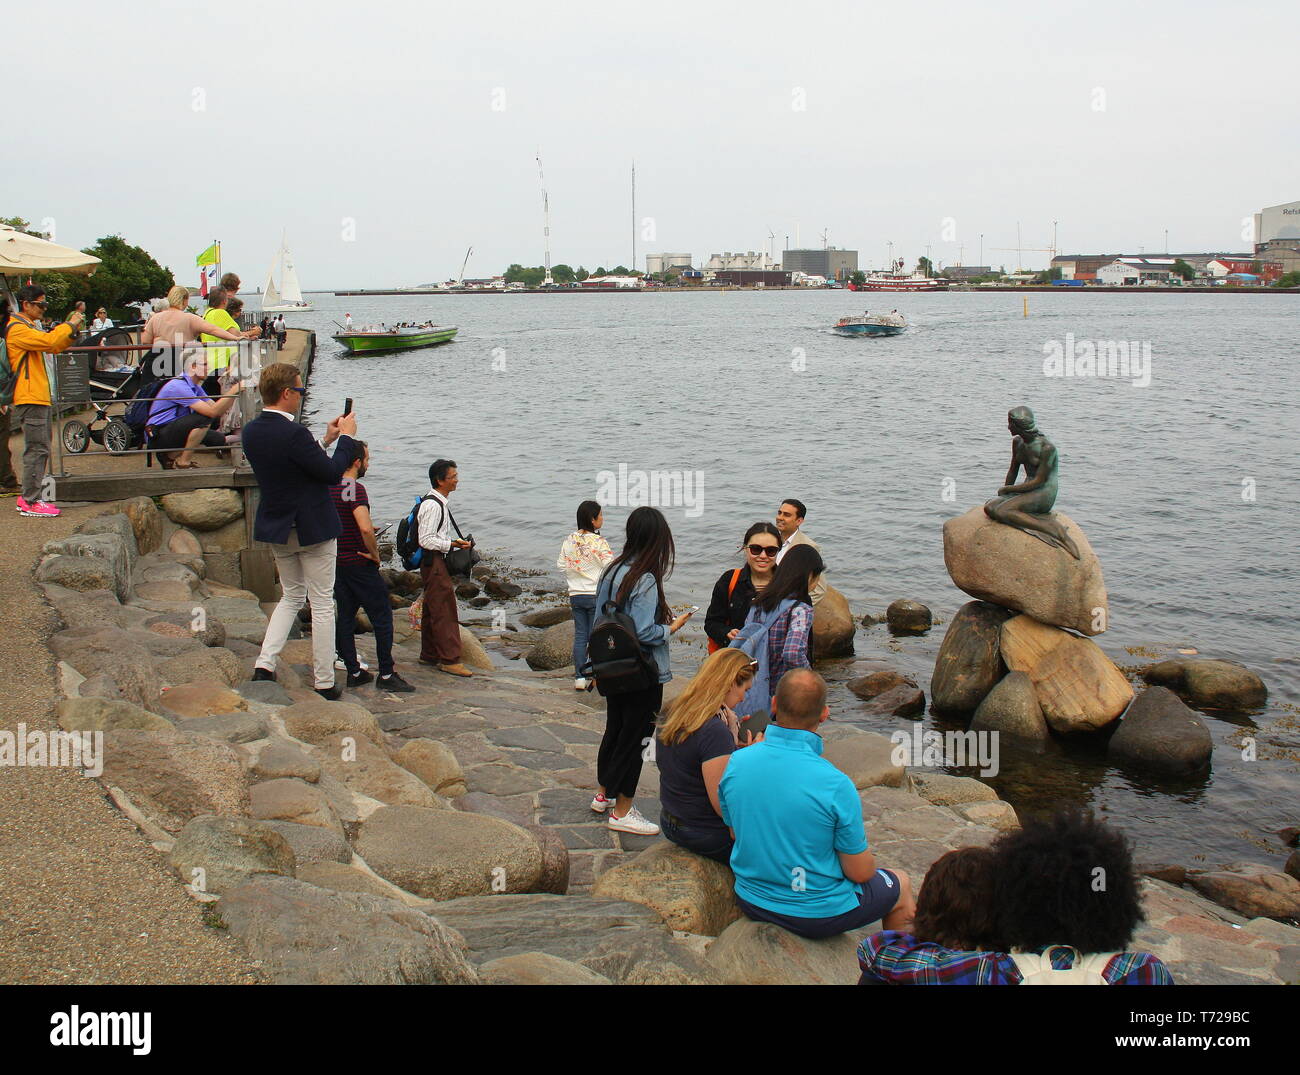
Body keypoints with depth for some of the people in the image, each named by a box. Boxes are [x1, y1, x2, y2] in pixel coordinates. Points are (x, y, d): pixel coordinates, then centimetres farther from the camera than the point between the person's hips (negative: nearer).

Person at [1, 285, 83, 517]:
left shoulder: (28, 327, 21)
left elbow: (54, 347, 21)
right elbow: (49, 341, -27)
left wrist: (72, 330, 6)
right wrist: (69, 325, -14)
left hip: (40, 396, 11)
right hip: (30, 398, -11)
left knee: (40, 449, 14)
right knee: (37, 449, -11)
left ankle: (28, 497, 20)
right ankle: (31, 502, -8)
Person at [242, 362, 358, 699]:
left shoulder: (252, 431, 2)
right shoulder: (294, 433, -24)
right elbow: (332, 473, -18)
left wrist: (325, 440, 14)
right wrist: (346, 437, -4)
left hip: (275, 528, 7)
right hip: (312, 528, -7)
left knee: (291, 596, 23)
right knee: (322, 604, 5)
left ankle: (265, 664, 8)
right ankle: (324, 684, 11)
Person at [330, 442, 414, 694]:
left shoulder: (328, 487, 7)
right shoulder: (355, 488, -18)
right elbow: (365, 529, -30)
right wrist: (375, 553, -14)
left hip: (336, 563, 8)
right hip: (359, 564, -8)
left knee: (345, 616, 11)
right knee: (382, 616, 0)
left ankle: (353, 672, 15)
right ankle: (386, 675, 1)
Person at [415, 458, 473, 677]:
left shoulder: (440, 503, 13)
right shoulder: (432, 505, -19)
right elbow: (426, 540, -22)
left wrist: (454, 542, 14)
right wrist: (452, 544, -20)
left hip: (436, 562, 11)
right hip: (434, 562, -11)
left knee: (431, 609, 16)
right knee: (444, 610, -8)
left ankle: (429, 655, 25)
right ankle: (449, 659, -5)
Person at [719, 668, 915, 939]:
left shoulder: (735, 764, -13)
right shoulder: (835, 785, -28)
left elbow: (735, 832, 3)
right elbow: (860, 872, -17)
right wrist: (863, 856, 5)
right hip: (819, 916, -5)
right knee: (901, 883, 24)